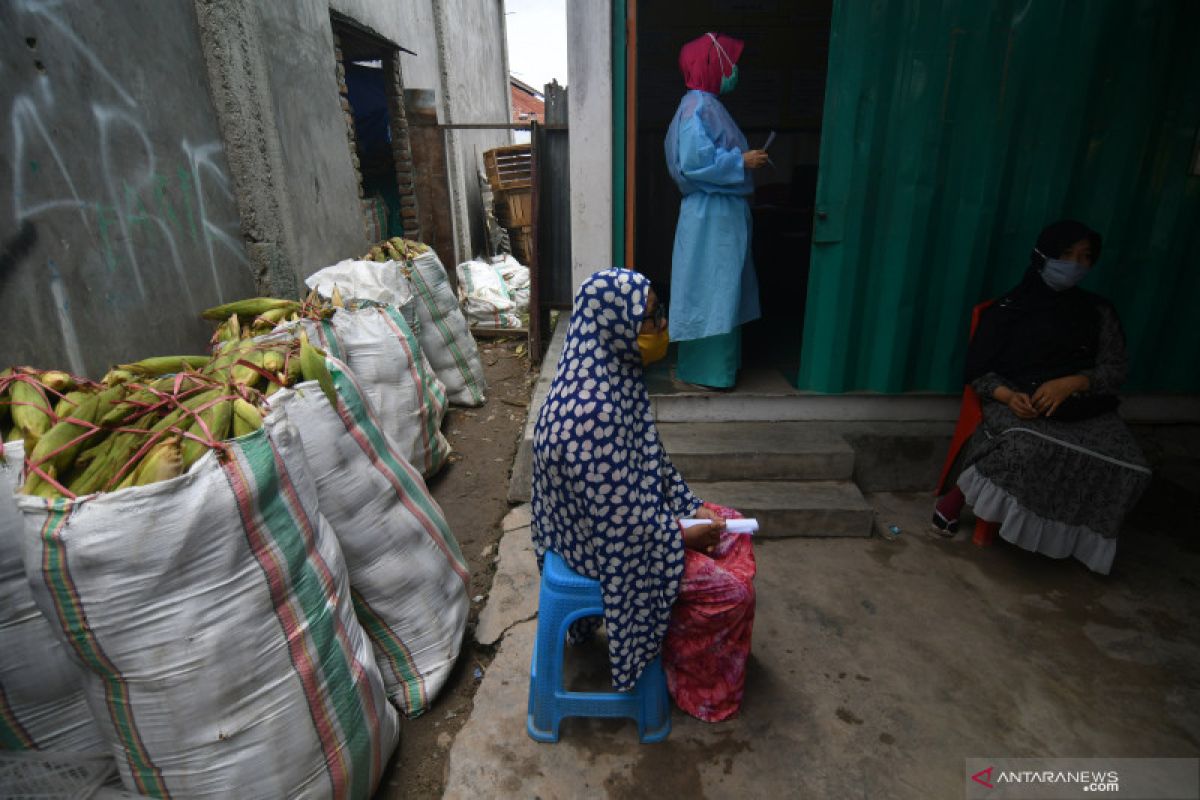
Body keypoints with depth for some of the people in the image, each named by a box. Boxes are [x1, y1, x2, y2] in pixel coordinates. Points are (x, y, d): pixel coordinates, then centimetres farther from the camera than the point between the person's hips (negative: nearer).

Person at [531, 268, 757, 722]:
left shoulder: (615, 374, -5)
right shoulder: (592, 409, -35)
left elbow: (651, 460, 7)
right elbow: (615, 516, -28)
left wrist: (693, 508, 3)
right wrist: (682, 533, -14)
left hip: (629, 513, 9)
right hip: (605, 544, -9)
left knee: (731, 529, 14)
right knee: (731, 591, -6)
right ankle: (703, 691, 22)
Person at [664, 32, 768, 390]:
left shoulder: (706, 104, 16)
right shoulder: (698, 106, -14)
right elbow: (694, 160, -25)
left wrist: (744, 157, 13)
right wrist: (741, 162, -18)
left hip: (722, 212, 10)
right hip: (711, 215, -10)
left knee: (722, 288, 15)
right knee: (709, 289, -4)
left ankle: (719, 362, 27)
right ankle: (703, 370, 6)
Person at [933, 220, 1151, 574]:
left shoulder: (1098, 311, 15)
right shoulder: (1008, 309, 5)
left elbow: (1116, 370, 6)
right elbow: (978, 371, 1)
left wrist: (1072, 383, -16)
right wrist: (1008, 395, -21)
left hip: (1084, 407, 4)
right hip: (1017, 401, -3)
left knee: (1126, 464, -24)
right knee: (1026, 445, -36)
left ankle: (1071, 533, -5)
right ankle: (954, 502, -19)